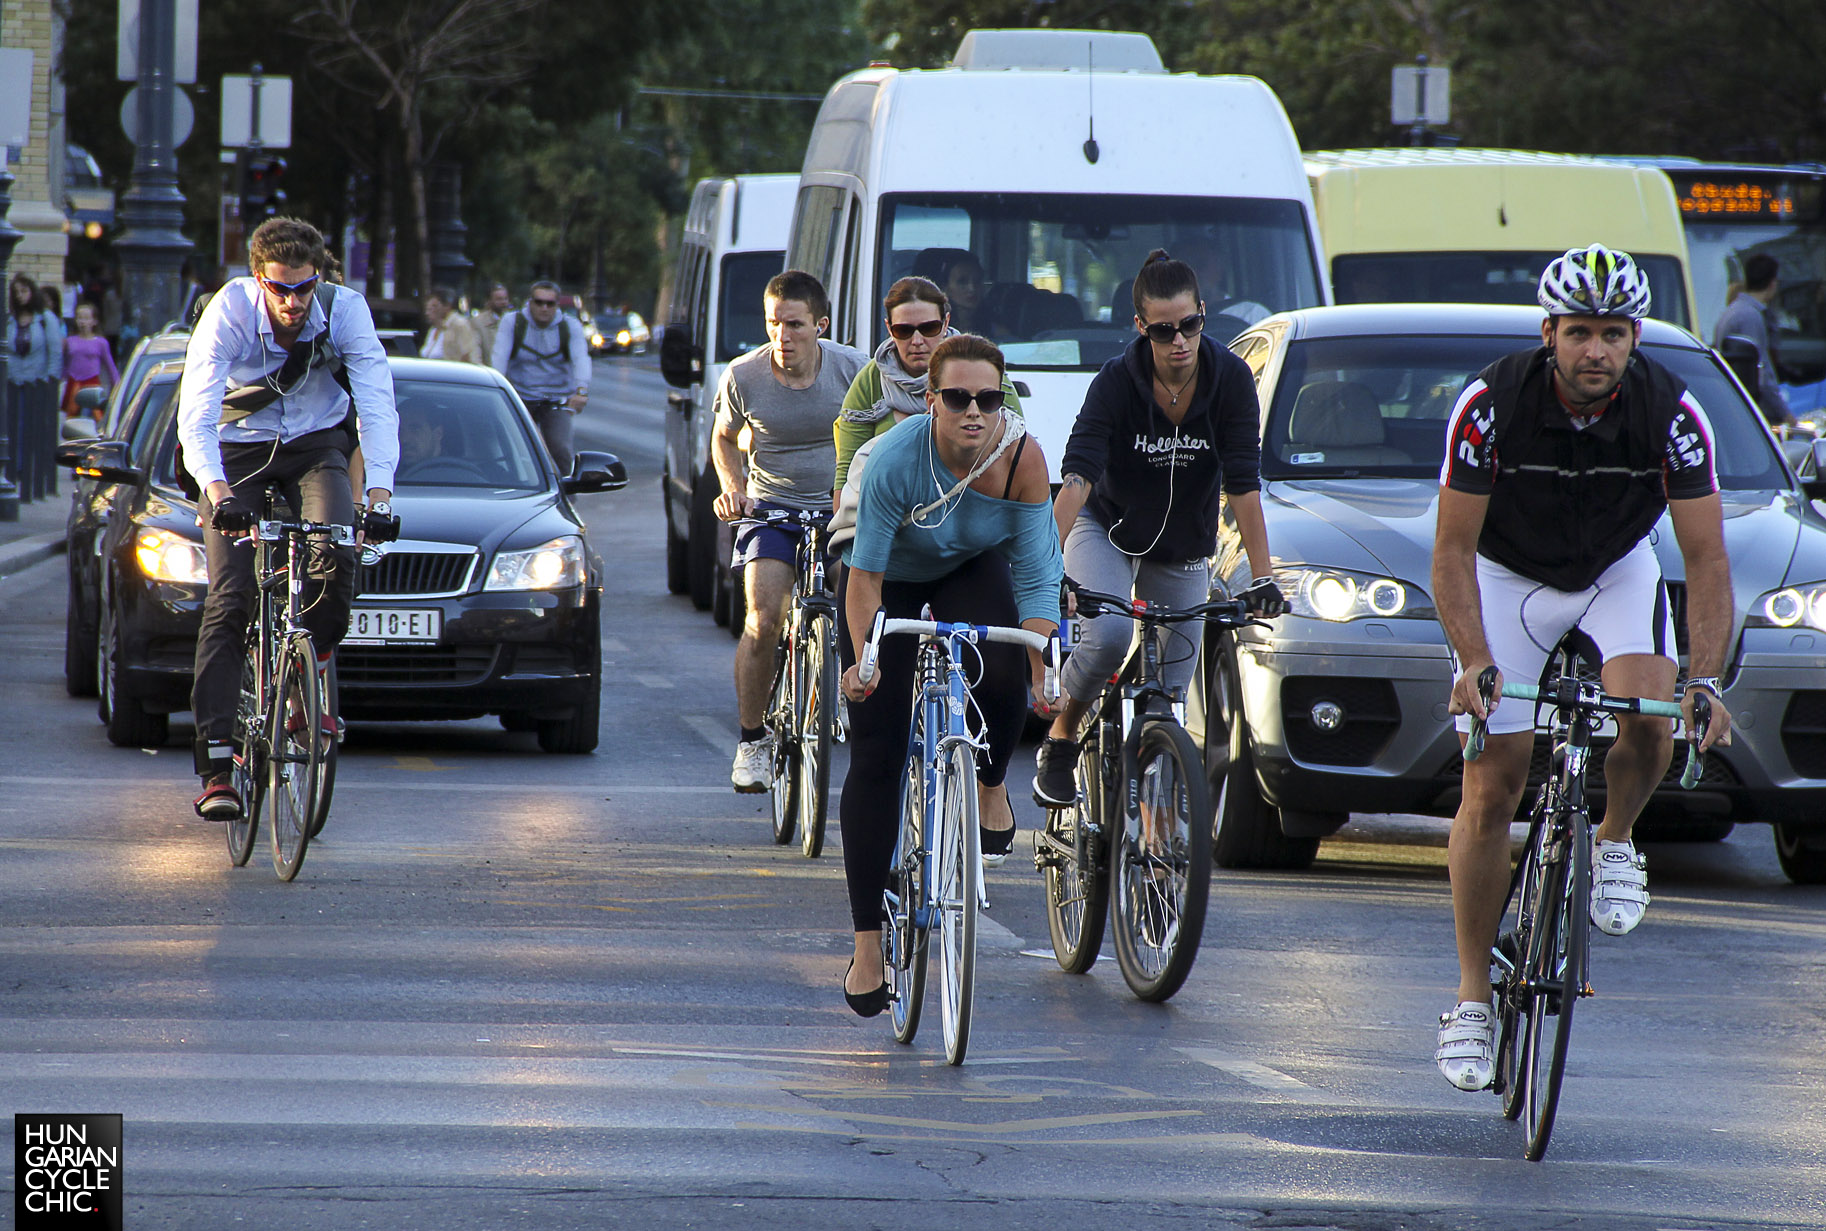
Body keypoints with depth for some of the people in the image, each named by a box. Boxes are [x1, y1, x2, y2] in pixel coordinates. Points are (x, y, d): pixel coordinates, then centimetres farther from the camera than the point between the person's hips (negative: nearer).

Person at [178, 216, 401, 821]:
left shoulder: (345, 309, -21)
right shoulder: (229, 312, -25)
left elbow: (377, 406, -24)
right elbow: (195, 414, -32)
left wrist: (380, 493, -38)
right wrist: (215, 489, -49)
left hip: (316, 445, 1)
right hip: (239, 449, -1)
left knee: (337, 559, -27)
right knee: (228, 598, -14)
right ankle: (217, 761, -16)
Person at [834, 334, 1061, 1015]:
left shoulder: (1022, 457, -27)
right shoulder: (897, 458, -33)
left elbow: (1035, 578, -23)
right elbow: (866, 574, -28)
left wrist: (1044, 674, -31)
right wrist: (862, 659, -40)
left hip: (973, 569, 2)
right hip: (893, 578, -1)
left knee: (1004, 678, -31)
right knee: (876, 758, -8)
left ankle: (990, 788, 4)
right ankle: (867, 946, -2)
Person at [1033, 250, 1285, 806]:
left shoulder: (1231, 379, -18)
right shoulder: (1117, 381, -23)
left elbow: (1244, 485, -17)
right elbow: (1077, 477, -30)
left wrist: (1262, 577, -23)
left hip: (1184, 550, 3)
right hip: (1108, 530, -3)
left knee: (1168, 690, 1)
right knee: (1109, 635, -31)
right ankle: (1060, 740, -5)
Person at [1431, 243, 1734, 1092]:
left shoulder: (1671, 414, -25)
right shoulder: (1492, 404, -28)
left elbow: (1707, 559, -23)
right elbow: (1453, 549, -23)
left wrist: (1705, 679, -35)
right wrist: (1473, 664, -36)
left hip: (1617, 570, 1)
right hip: (1508, 575, -1)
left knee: (1647, 720, -28)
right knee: (1491, 788, -8)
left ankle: (1615, 841, 4)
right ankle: (1473, 996, 2)